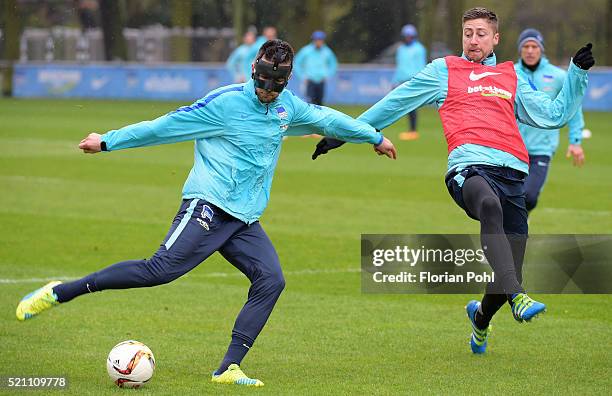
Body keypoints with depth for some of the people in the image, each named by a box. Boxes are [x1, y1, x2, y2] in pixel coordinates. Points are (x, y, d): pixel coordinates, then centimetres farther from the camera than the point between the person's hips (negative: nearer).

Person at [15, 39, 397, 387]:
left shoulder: (287, 107, 11)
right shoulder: (225, 102, -9)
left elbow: (326, 118, 28)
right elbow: (166, 126, -5)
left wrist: (375, 136, 39)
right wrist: (108, 141, -1)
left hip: (245, 219, 7)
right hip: (208, 205, -7)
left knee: (271, 280, -13)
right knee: (161, 269, -21)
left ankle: (229, 369, -11)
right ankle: (59, 293, -13)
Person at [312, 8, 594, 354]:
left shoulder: (512, 78, 28)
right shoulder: (443, 71, 21)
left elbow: (554, 115, 29)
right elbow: (393, 104, 26)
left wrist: (578, 72, 20)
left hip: (512, 173, 3)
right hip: (470, 166, -3)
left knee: (507, 280, -3)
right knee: (490, 204, -42)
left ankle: (481, 316, 32)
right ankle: (516, 297, -53)